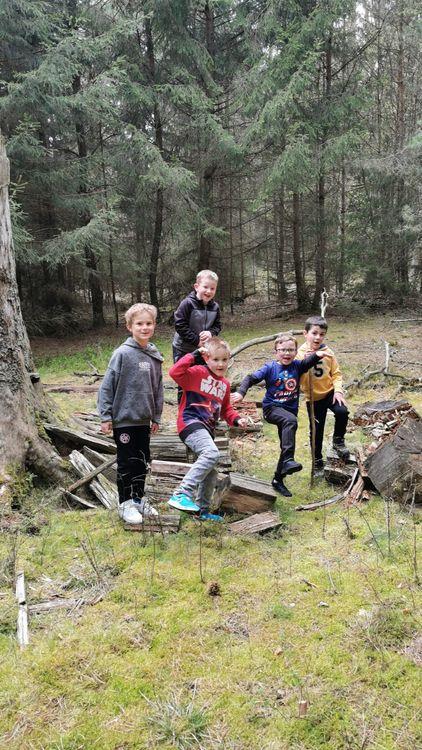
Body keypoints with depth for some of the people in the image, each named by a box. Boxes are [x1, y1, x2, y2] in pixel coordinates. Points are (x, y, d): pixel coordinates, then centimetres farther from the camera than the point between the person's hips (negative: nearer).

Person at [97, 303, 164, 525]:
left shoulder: (155, 356, 4)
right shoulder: (123, 353, -13)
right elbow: (107, 385, -11)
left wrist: (156, 417, 13)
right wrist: (106, 416, -12)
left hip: (143, 420, 6)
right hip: (124, 419, -5)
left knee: (142, 461, 15)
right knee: (127, 463, 4)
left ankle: (138, 498, 30)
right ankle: (125, 503, 18)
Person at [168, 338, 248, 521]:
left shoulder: (225, 384, 16)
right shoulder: (197, 373, -7)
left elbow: (225, 408, 27)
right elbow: (175, 372, -24)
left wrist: (236, 419, 9)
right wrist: (193, 355, -19)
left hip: (207, 429, 9)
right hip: (191, 423, -9)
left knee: (211, 473, 17)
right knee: (212, 453, -33)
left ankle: (202, 510, 34)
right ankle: (182, 494, -34)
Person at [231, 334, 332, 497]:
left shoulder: (297, 366, 1)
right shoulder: (270, 367, -8)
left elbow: (309, 361, -12)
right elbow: (251, 378, -12)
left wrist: (318, 354, -34)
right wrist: (241, 392, -27)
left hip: (290, 409, 5)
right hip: (272, 408, -5)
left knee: (286, 446, 10)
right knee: (291, 420, -36)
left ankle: (278, 480, 26)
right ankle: (288, 460, -40)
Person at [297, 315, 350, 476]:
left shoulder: (328, 352, -7)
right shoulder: (300, 354, -13)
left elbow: (336, 373, -1)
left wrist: (338, 390, -15)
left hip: (330, 392, 1)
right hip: (313, 398, -1)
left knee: (342, 411, -26)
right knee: (316, 431, 6)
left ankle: (338, 440, 3)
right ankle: (317, 462, 26)